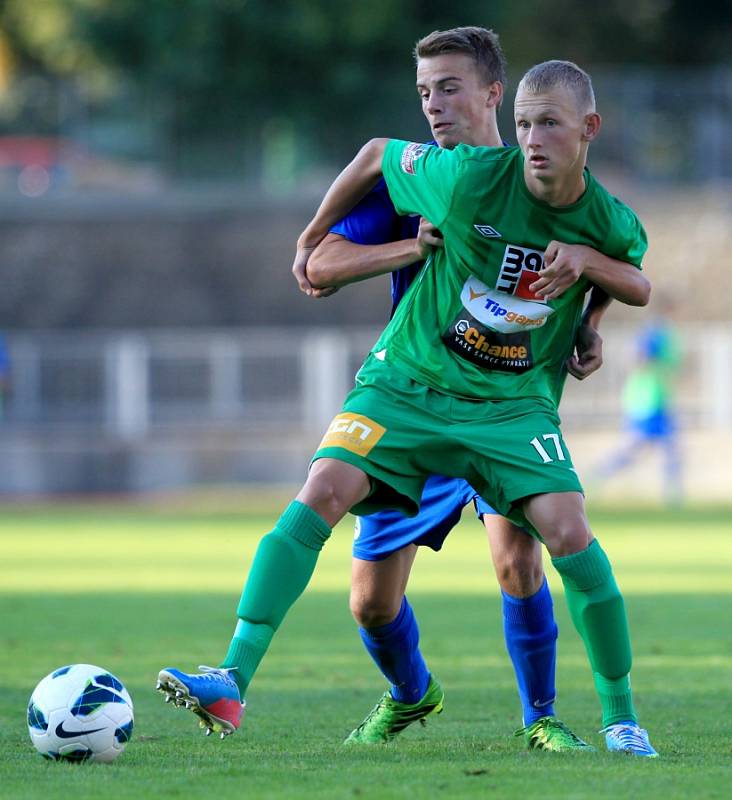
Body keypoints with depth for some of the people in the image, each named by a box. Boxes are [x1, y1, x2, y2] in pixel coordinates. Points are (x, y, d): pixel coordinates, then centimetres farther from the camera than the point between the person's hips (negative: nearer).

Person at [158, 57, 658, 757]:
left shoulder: (613, 225, -8)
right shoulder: (470, 177, -16)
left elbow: (638, 286, 14)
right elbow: (377, 154, 2)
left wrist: (589, 263, -10)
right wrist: (313, 239, 13)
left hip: (514, 405, 1)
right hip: (408, 381, -1)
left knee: (570, 535, -18)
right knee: (323, 490, -22)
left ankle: (621, 717, 1)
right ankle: (232, 682, -23)